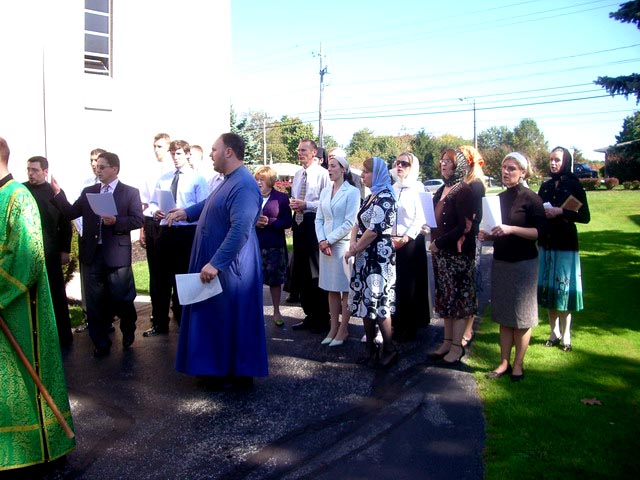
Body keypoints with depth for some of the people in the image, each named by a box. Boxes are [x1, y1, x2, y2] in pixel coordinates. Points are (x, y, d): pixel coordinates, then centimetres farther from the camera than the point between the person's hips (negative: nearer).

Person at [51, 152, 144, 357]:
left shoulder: (130, 192, -2)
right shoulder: (88, 192, 10)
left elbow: (138, 220, -8)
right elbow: (71, 213, 8)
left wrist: (116, 221, -21)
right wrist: (58, 193, -2)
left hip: (116, 254, -4)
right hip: (91, 254, 4)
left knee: (120, 298, 6)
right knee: (94, 302, 8)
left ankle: (128, 329, 36)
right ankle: (101, 343, 22)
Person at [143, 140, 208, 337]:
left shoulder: (197, 178, -2)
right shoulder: (163, 178, 14)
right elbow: (153, 202, 14)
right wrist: (155, 211, -9)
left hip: (187, 232, -4)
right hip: (165, 231, 5)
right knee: (161, 277, 8)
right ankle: (160, 323, 20)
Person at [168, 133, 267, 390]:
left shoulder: (243, 186, -23)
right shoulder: (228, 181, 11)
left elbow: (240, 230, -30)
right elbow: (210, 204, 30)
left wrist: (215, 263, -29)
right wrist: (185, 212, 17)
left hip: (230, 268, -10)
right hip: (215, 263, 10)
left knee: (232, 319, 3)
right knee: (217, 317, 19)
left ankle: (239, 375, 18)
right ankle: (221, 367, 34)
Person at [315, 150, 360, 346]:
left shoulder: (352, 192, -7)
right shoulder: (325, 191, 11)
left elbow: (349, 223, -13)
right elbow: (319, 219, 9)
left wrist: (329, 240, -13)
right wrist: (321, 240, -6)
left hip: (343, 244, -6)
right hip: (325, 245, 6)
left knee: (344, 288, 2)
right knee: (331, 288, 9)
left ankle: (343, 329, 10)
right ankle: (334, 327, 18)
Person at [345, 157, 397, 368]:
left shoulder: (385, 197, -14)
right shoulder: (370, 197, 15)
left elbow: (374, 230, -19)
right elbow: (358, 224, 15)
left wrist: (354, 250, -8)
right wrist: (353, 243, -5)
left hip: (379, 258, -9)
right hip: (365, 258, 9)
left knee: (378, 302, -5)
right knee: (365, 301, 11)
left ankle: (389, 349, 8)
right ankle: (370, 346, 22)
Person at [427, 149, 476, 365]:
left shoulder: (463, 191, -12)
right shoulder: (442, 190, 12)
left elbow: (464, 226, -17)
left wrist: (439, 243, -15)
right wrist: (433, 241, 3)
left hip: (458, 252, -8)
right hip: (441, 252, 8)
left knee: (458, 298, 0)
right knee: (445, 298, 13)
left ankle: (457, 346, 9)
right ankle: (447, 341, 22)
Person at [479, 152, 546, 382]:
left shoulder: (530, 198, -8)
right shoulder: (499, 198, 11)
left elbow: (540, 231, -15)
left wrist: (511, 229, -25)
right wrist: (488, 236, -2)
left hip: (523, 263, -6)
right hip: (500, 262, 6)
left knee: (521, 317, 4)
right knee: (504, 316, 10)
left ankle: (518, 365, 15)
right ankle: (504, 363, 18)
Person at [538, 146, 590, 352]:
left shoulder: (573, 185, -3)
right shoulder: (545, 186, 10)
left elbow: (585, 216, -8)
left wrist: (560, 212, -18)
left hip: (565, 244, -4)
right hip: (545, 243, 4)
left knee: (564, 289, -1)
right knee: (548, 288, 6)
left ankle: (565, 336, 11)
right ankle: (554, 332, 18)